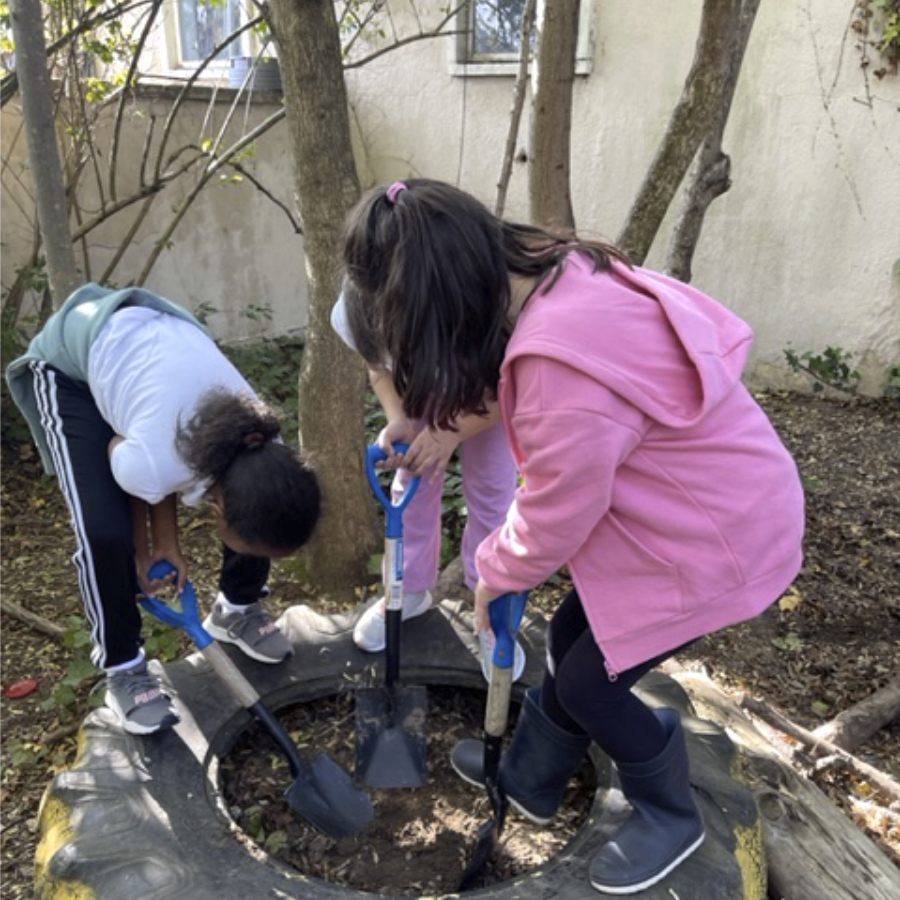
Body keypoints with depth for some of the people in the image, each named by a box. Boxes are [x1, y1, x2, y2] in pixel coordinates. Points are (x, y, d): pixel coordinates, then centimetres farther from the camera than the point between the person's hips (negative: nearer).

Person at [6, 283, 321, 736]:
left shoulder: (262, 454, -25)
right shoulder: (152, 465, -41)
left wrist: (168, 543, -3)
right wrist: (145, 549, -2)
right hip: (68, 360, -4)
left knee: (258, 499, -8)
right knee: (105, 532, -20)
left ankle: (238, 608, 19)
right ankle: (122, 671, 6)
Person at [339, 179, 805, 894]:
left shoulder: (563, 372, -37)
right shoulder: (553, 273, -10)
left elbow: (552, 522, -22)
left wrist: (493, 573, -2)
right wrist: (436, 424, 0)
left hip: (717, 537, -8)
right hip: (698, 498, 9)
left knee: (589, 681, 6)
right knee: (571, 641, 19)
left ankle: (671, 818, 35)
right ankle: (530, 777, 45)